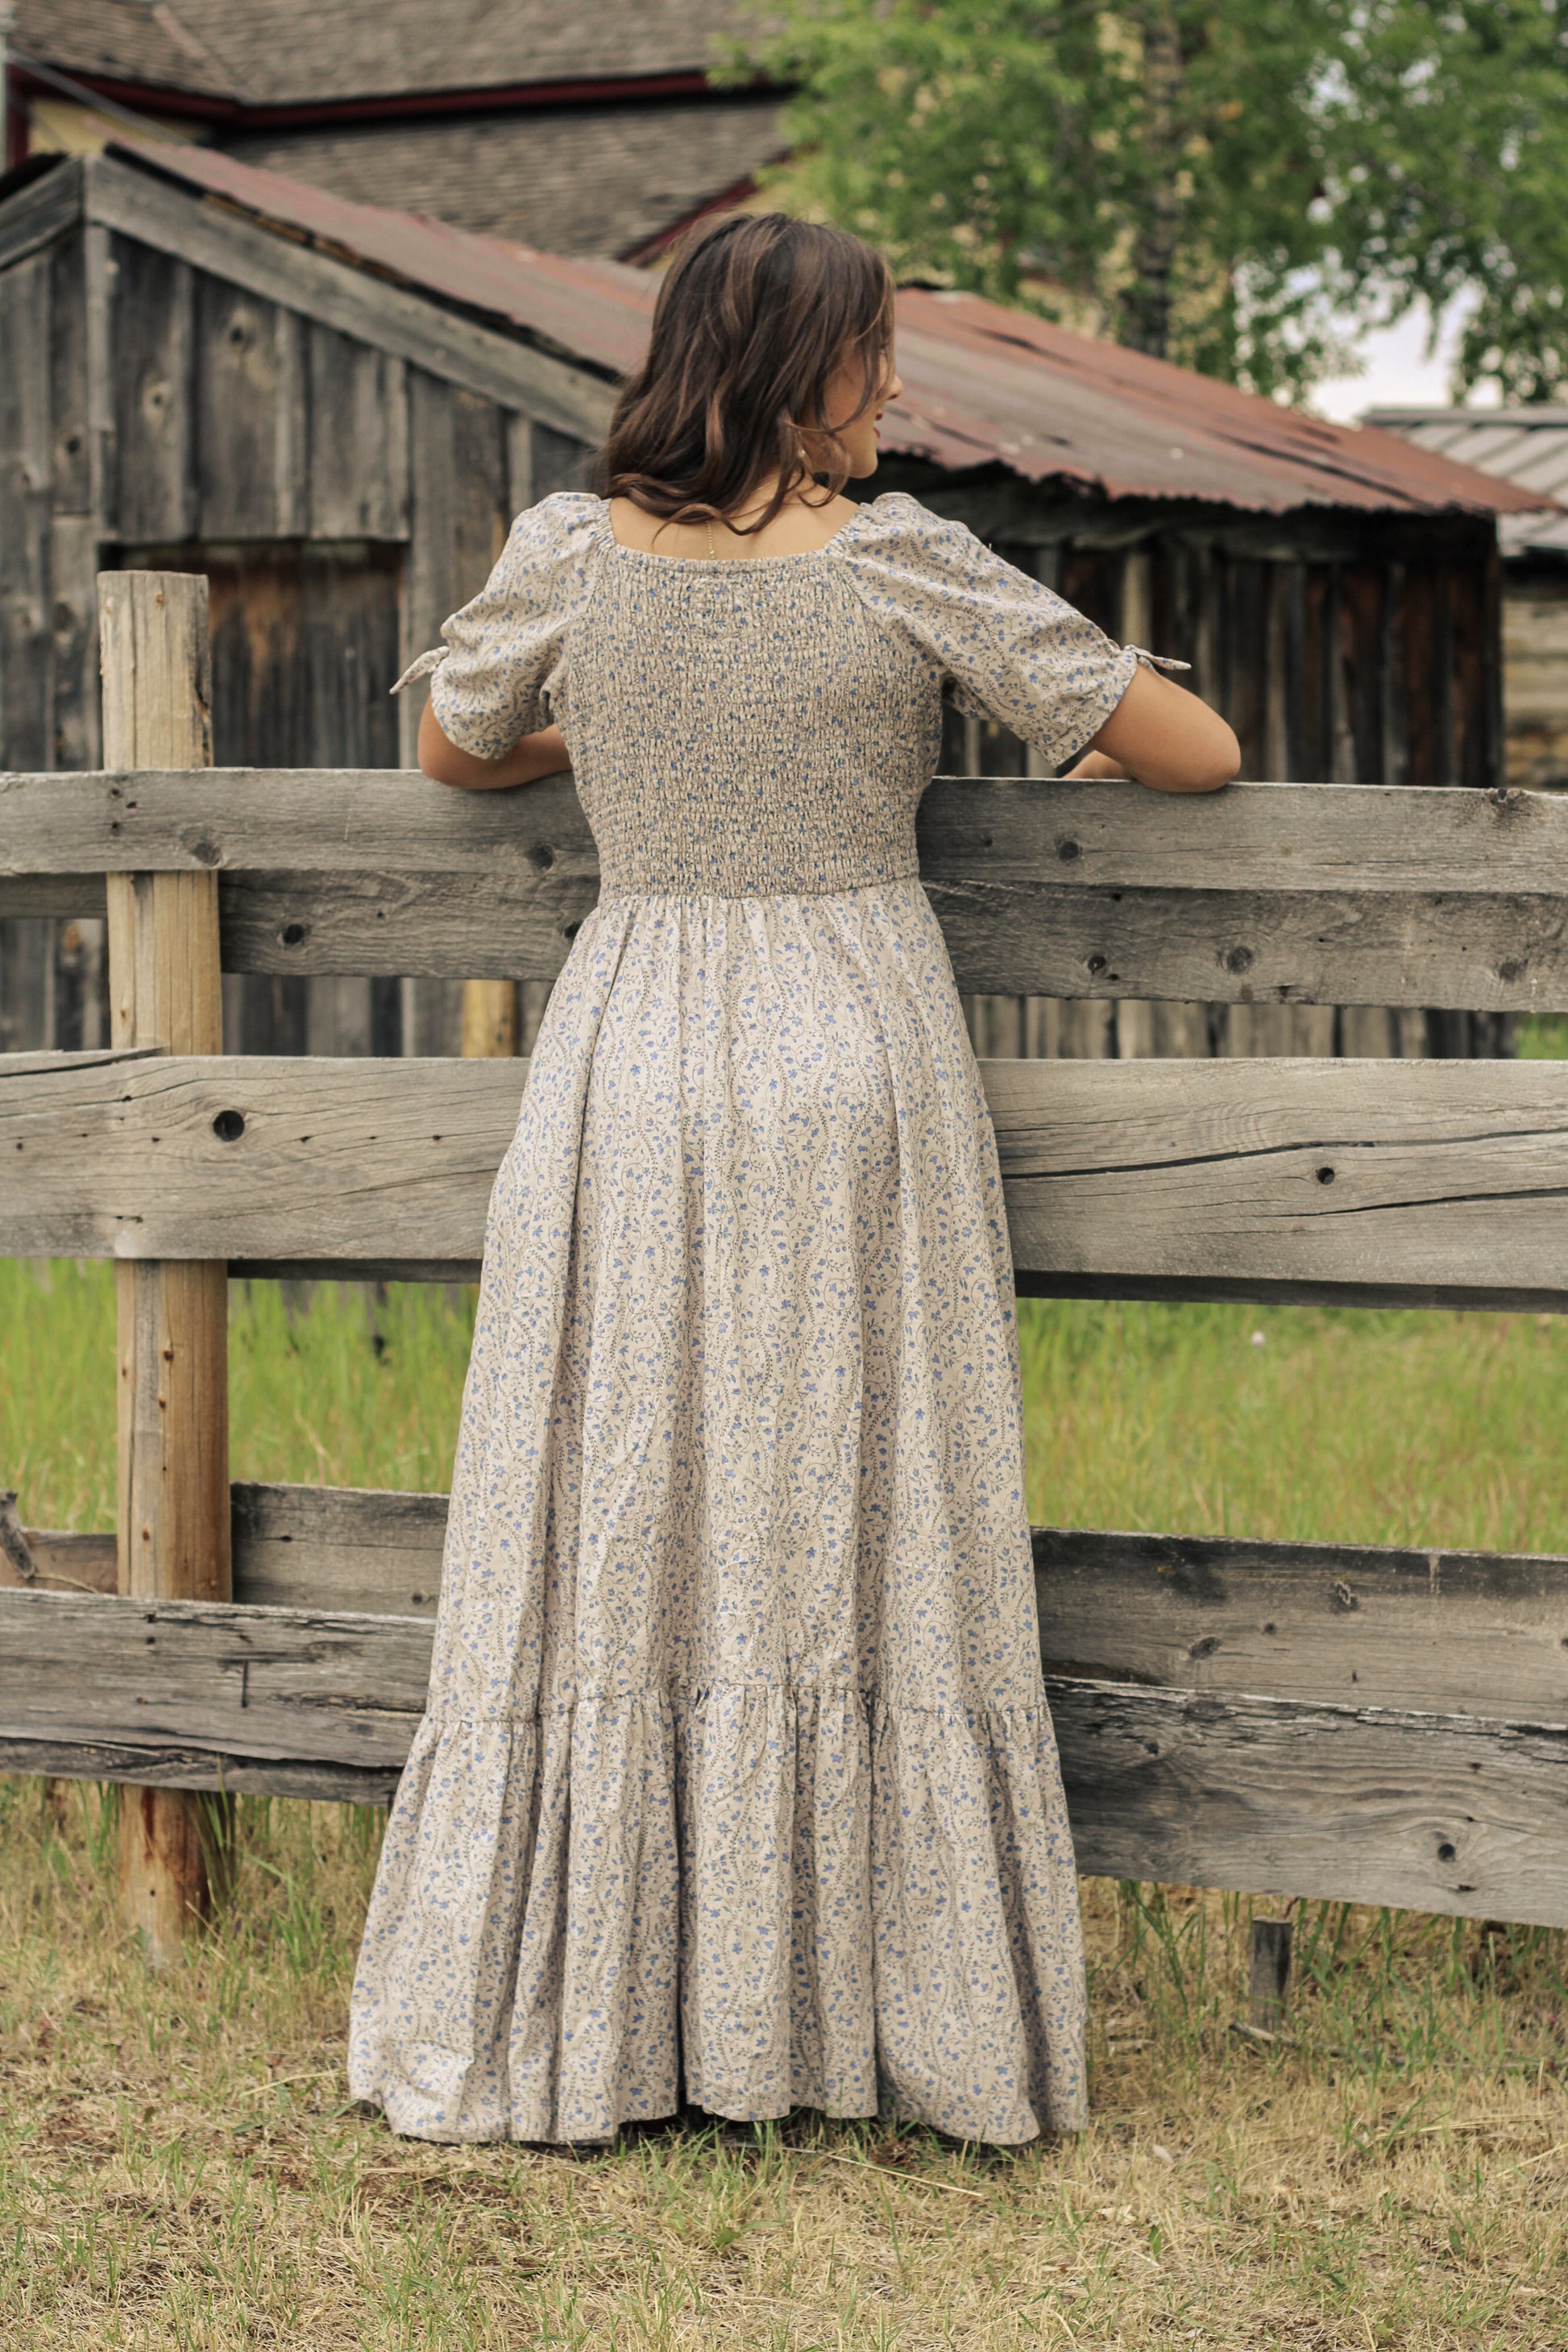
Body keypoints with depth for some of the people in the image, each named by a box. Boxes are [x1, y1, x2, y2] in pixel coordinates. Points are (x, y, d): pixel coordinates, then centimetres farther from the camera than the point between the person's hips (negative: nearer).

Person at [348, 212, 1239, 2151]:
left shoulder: (566, 556, -1)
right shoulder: (902, 566, -7)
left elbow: (449, 755, 19)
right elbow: (1202, 752, -2)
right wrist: (1099, 745, 20)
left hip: (630, 1071, 2)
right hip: (854, 1062, -2)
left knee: (611, 1540, 7)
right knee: (858, 1541, 4)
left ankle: (570, 2022, 12)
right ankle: (881, 2014, 10)